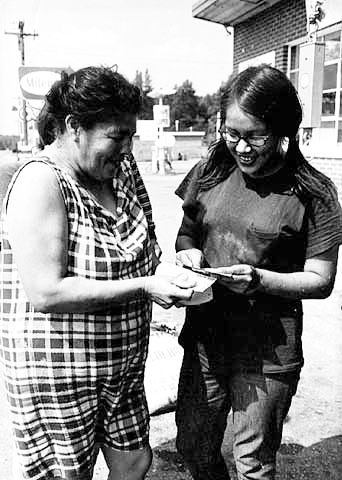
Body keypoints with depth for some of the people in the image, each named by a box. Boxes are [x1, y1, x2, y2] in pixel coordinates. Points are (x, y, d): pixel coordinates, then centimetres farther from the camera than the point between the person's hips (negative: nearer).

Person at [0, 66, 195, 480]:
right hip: (59, 369, -7)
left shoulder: (121, 168, 2)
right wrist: (142, 287, -26)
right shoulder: (40, 182, -21)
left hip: (122, 364, 7)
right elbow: (46, 293, -27)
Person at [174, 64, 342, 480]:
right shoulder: (211, 172, 1)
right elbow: (186, 232, 14)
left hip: (267, 354, -4)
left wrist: (260, 279, -23)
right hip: (204, 338, 4)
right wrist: (187, 251, -9)